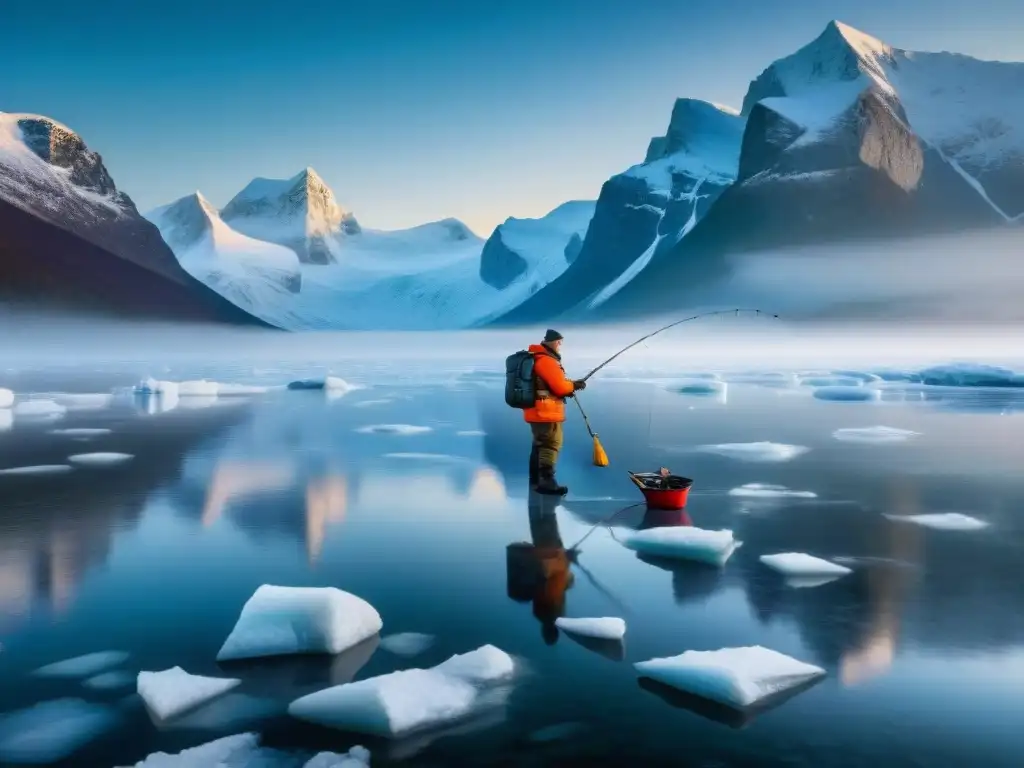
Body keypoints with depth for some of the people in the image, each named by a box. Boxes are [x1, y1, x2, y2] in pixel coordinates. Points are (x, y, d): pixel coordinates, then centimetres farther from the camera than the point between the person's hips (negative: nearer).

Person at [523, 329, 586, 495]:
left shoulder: (536, 358, 17)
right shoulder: (546, 360, -16)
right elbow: (560, 387, -18)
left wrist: (569, 386, 8)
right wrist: (574, 385, 0)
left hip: (537, 411, 11)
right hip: (546, 412, -11)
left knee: (540, 445, 16)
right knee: (550, 445, -10)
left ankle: (536, 480, 23)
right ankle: (546, 482, -13)